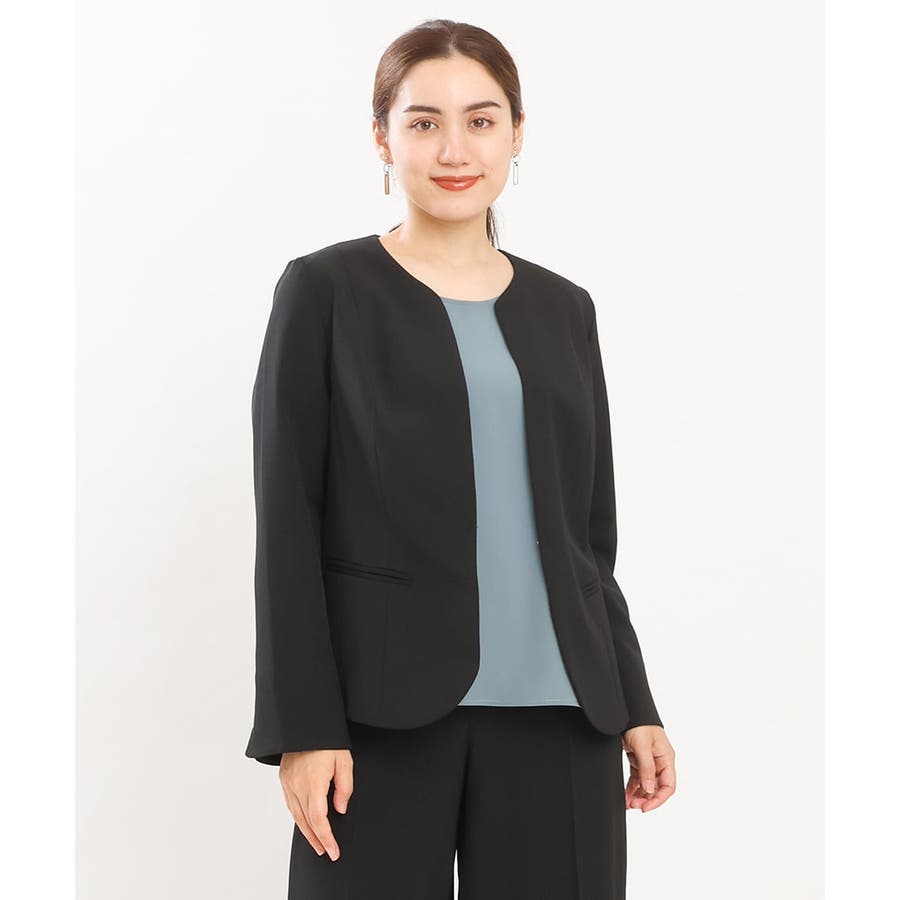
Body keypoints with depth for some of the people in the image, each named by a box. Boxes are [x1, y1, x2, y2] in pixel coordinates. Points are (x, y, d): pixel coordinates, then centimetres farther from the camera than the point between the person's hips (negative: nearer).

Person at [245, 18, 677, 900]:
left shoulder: (563, 308, 12)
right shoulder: (325, 290, 0)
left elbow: (590, 533, 15)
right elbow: (288, 524, -4)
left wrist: (634, 705, 11)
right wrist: (302, 725, -10)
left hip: (556, 711, 4)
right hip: (384, 710, -3)